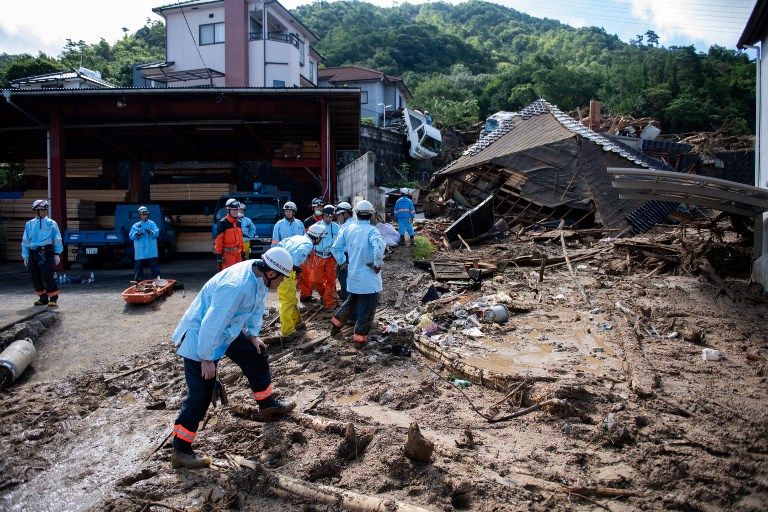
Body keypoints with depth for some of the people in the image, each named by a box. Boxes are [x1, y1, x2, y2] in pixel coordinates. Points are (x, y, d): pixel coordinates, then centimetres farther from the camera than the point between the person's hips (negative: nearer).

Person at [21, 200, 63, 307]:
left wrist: (57, 254, -2)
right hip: (33, 253, 5)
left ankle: (53, 298, -6)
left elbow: (57, 240, 4)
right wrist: (25, 256, 11)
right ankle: (43, 298, 19)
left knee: (47, 276, -12)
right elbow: (25, 241, 16)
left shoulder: (51, 223, 5)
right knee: (36, 277, 7)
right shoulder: (29, 224, 14)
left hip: (46, 253, -4)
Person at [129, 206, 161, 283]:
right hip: (140, 251, 2)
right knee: (138, 265, 1)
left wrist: (150, 232, -22)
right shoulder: (135, 226, 13)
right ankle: (137, 279, 4)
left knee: (154, 265, 1)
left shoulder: (152, 223, 8)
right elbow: (131, 236, 4)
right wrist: (137, 234, -15)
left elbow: (157, 233, -3)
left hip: (151, 251, -2)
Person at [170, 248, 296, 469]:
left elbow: (258, 305, 10)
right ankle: (181, 451, 7)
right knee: (200, 396, -6)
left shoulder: (259, 273, -10)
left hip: (228, 331, 9)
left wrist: (253, 334, 10)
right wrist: (207, 359, -24)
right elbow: (211, 324, -33)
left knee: (257, 356, 18)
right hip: (200, 337, -9)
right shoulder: (237, 286, -37)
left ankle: (267, 405, 39)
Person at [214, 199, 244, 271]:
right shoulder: (222, 223, -10)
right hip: (227, 254, -7)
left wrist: (242, 253, 18)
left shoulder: (238, 223, 12)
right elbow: (218, 240, -12)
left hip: (237, 253, 7)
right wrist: (219, 255, -14)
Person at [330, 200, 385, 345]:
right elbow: (379, 247, -34)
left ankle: (337, 322, 36)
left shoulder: (348, 230, 1)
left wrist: (344, 262, 14)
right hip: (369, 277, -6)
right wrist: (378, 264, -20)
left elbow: (335, 248, 5)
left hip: (353, 275, 6)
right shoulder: (371, 230, -17)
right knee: (367, 308, 7)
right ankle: (360, 336, 11)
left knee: (352, 301, 28)